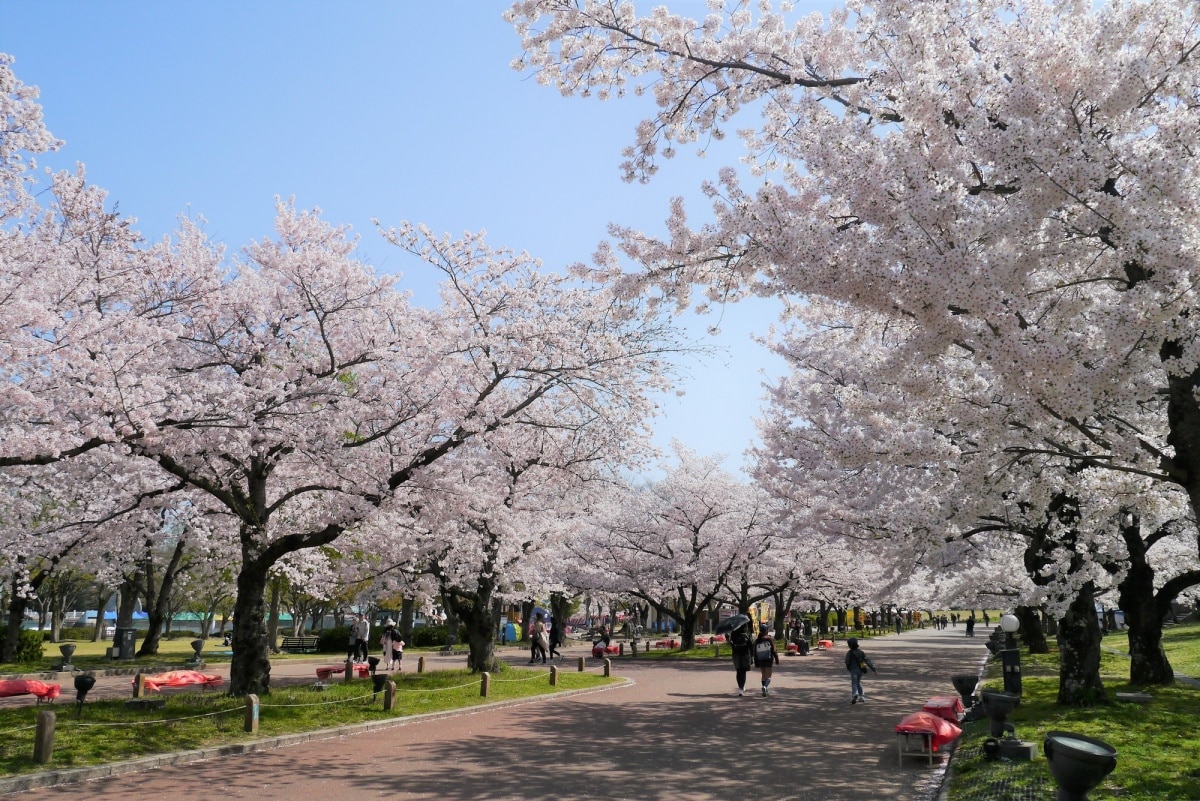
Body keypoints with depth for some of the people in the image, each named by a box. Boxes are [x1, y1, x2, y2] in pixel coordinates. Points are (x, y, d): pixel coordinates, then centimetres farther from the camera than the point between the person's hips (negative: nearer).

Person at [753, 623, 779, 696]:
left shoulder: (757, 641, 2)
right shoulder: (770, 639, -9)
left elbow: (755, 653, 5)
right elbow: (774, 650, -9)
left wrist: (756, 663, 11)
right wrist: (777, 659, 0)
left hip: (760, 661, 4)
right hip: (768, 660, -4)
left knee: (764, 675, 17)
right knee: (768, 676, -1)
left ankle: (766, 690, 20)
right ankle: (765, 687, -26)